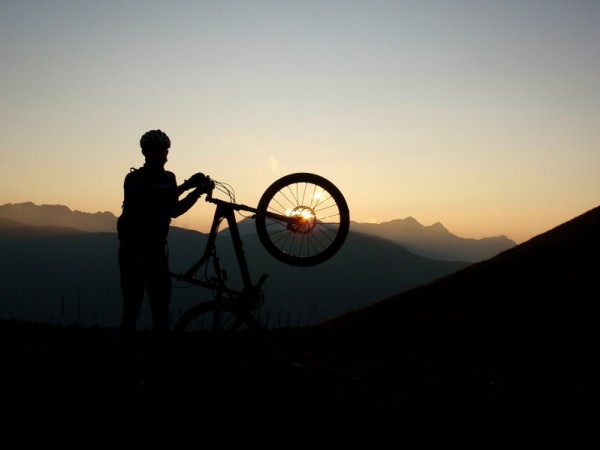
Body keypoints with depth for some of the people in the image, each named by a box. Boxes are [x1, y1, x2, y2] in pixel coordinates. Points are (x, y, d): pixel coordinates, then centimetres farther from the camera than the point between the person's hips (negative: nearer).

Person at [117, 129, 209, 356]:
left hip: (157, 248, 6)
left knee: (161, 309, 3)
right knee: (132, 307, -8)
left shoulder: (168, 178, 11)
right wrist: (186, 186, -31)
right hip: (133, 250, -6)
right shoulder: (134, 179, -10)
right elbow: (150, 205, -26)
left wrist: (198, 191, 6)